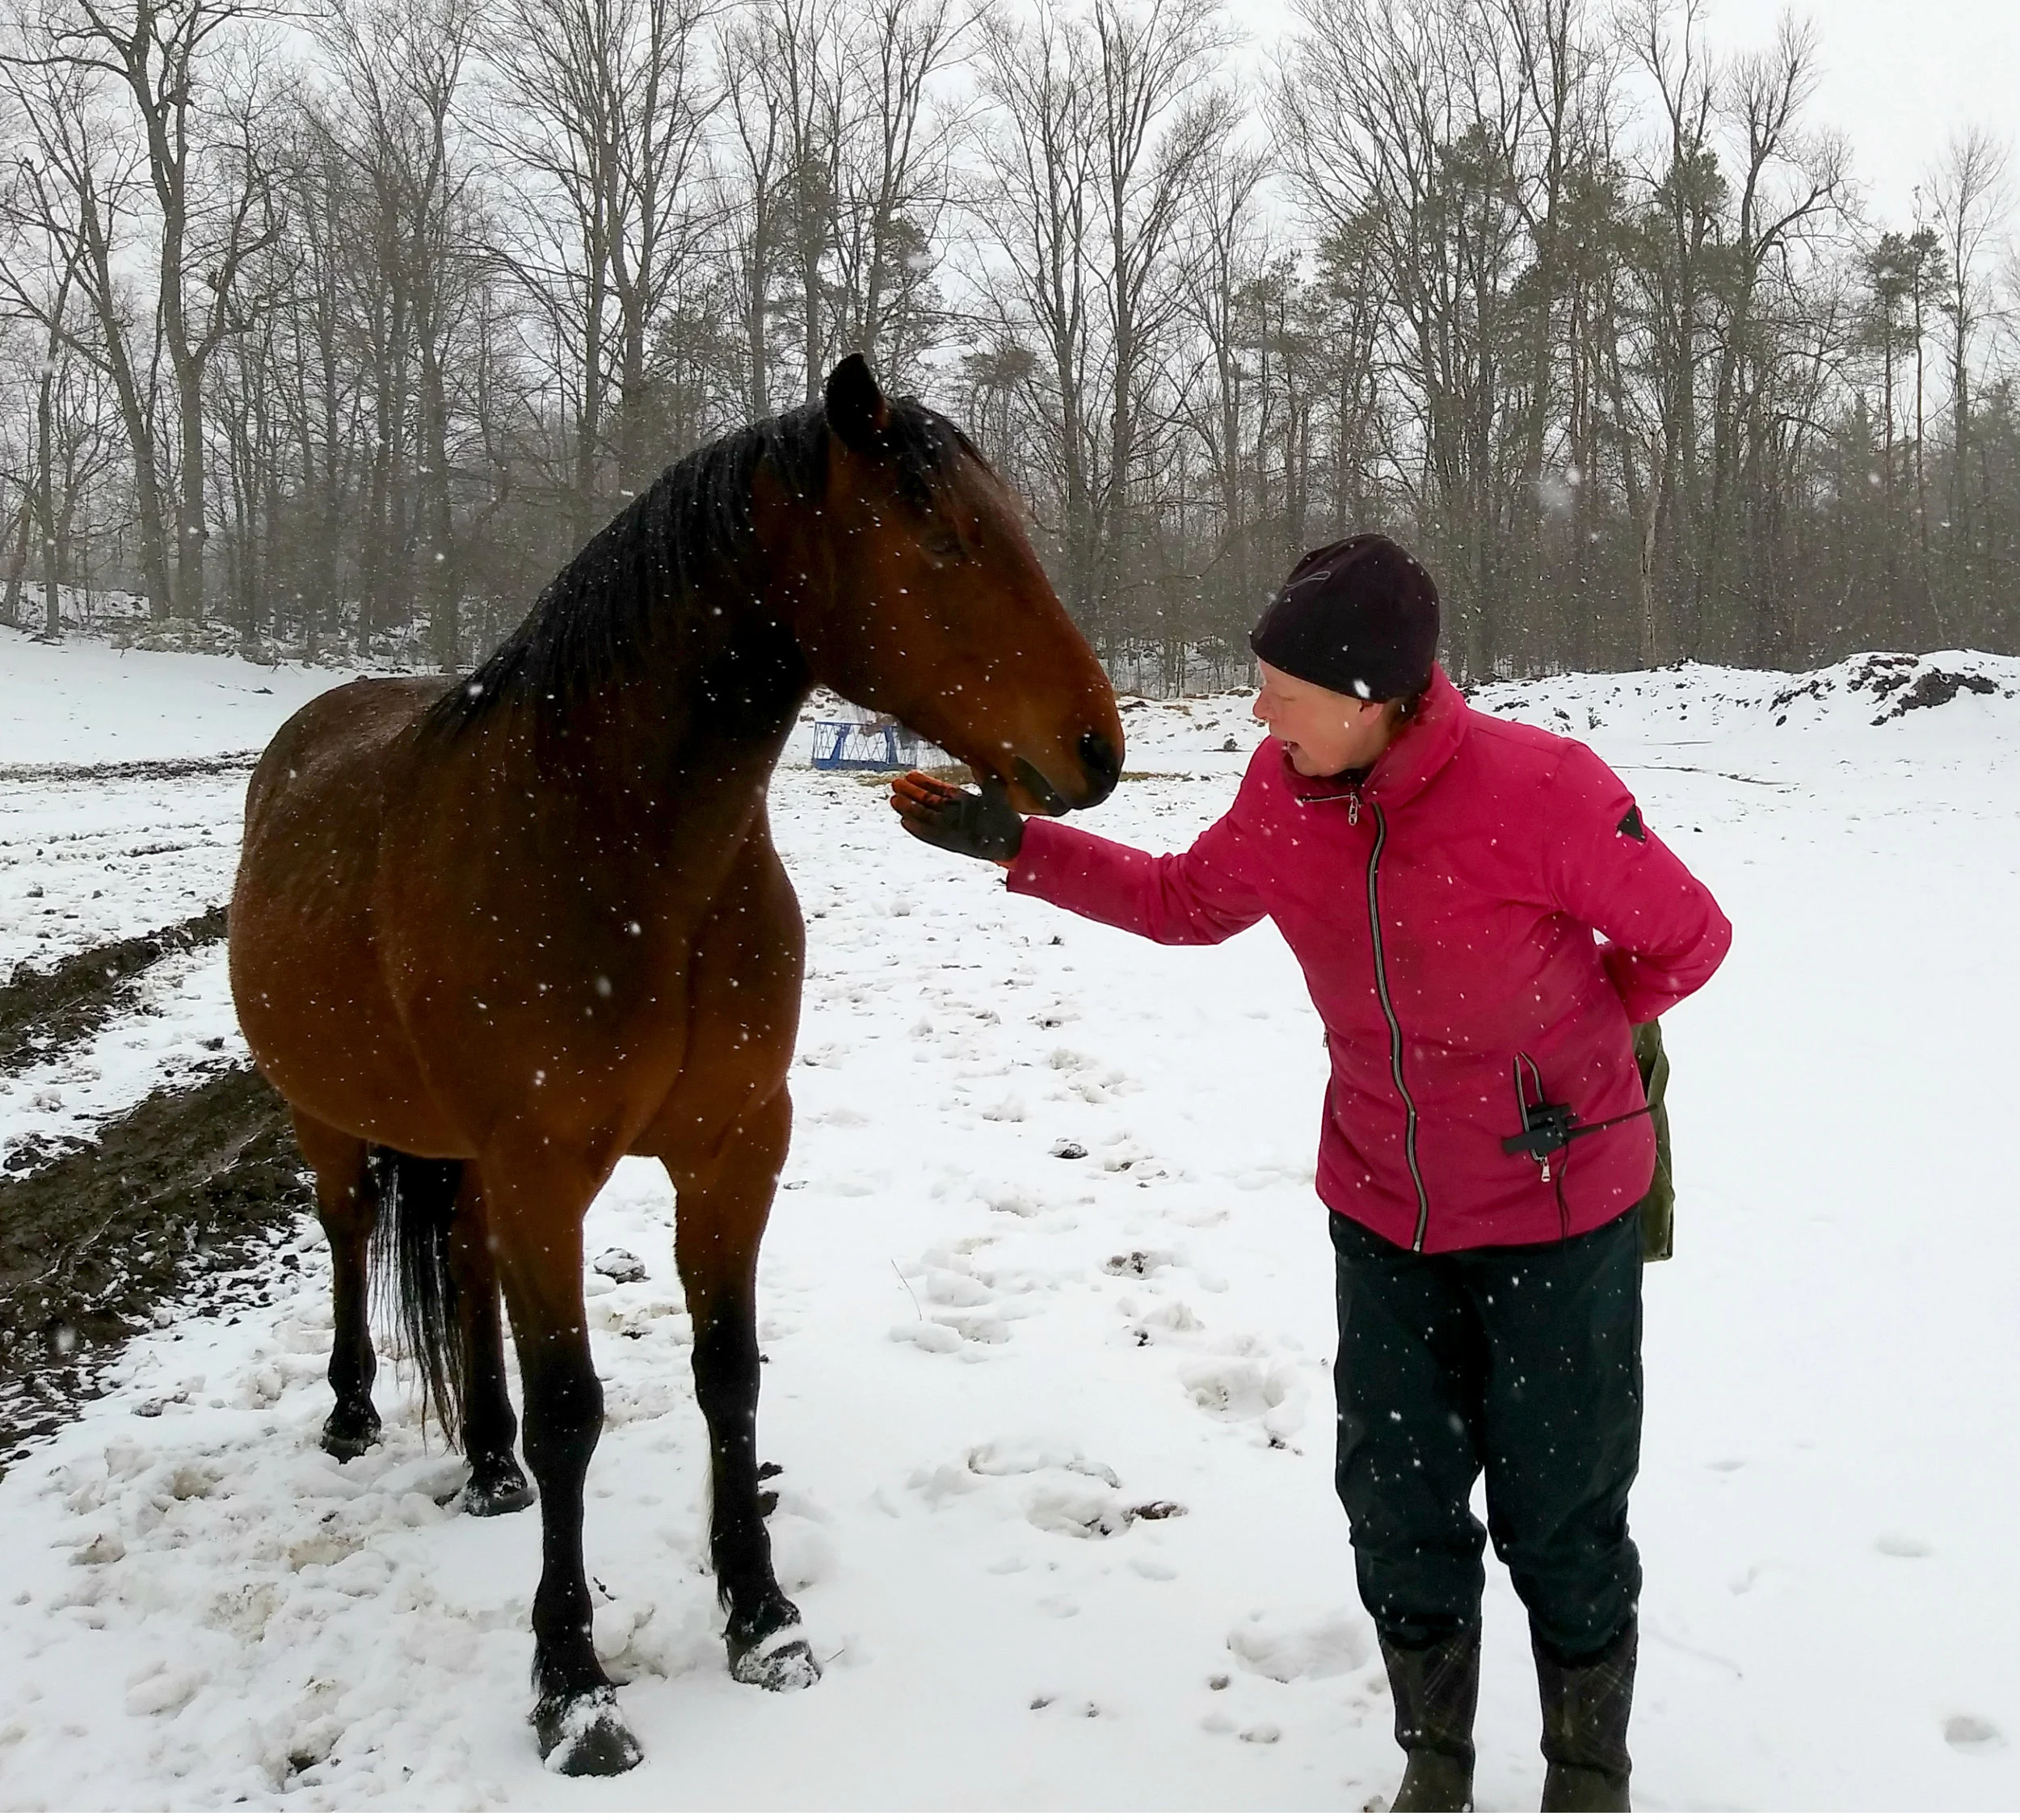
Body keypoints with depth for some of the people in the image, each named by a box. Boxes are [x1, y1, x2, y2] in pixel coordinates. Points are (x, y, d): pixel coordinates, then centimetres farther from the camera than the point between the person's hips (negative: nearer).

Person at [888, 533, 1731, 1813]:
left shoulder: (1543, 790, -25)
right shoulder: (1283, 792, -9)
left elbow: (1689, 939, -10)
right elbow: (1190, 902, 10)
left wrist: (1559, 1040, 1)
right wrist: (1016, 845, 4)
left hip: (1559, 1209, -4)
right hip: (1384, 1209, 5)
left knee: (1560, 1519, 9)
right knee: (1398, 1504, 14)